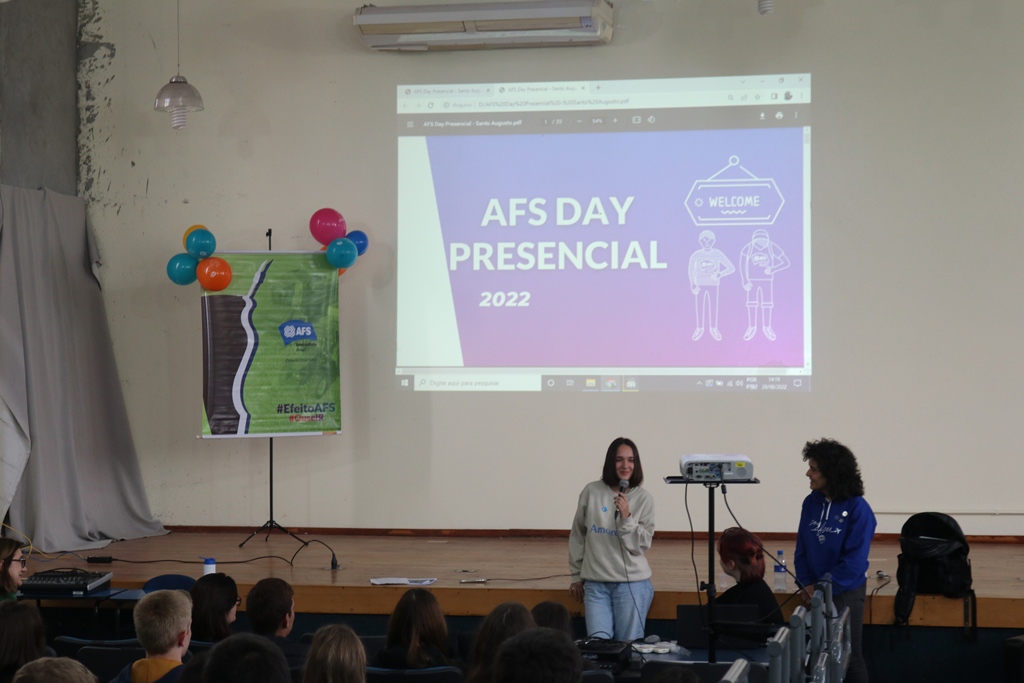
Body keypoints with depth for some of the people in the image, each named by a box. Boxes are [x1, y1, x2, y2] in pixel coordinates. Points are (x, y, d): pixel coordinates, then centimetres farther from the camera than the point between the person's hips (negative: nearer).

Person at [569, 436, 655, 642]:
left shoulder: (644, 498, -1)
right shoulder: (592, 492, 2)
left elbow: (642, 545, -5)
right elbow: (577, 535, 12)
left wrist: (626, 517, -18)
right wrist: (577, 575, 14)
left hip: (632, 584, -1)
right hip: (595, 584, 1)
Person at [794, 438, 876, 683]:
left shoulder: (858, 509, -15)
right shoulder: (811, 502, 0)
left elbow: (855, 559, -18)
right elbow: (802, 548, 5)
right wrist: (807, 584, -7)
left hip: (846, 592, -5)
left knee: (849, 655, 5)